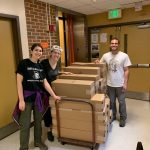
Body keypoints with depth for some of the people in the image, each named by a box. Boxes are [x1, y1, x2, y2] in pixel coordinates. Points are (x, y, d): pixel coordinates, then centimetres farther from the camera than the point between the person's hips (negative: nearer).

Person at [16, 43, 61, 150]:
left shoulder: (41, 66, 7)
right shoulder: (24, 63, -9)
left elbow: (45, 82, 7)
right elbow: (19, 82, -12)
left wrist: (54, 95, 1)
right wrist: (21, 100, -16)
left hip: (39, 96, 5)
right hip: (27, 96, -5)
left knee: (38, 121, 16)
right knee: (25, 123, 3)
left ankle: (38, 141, 37)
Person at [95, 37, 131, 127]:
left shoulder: (124, 56, -9)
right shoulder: (106, 55, -1)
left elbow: (126, 70, -8)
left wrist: (125, 83, -12)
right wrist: (97, 62, -11)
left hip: (120, 84, -3)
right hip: (110, 84, 3)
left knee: (121, 102, 11)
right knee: (111, 102, 17)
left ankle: (123, 118, 30)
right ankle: (112, 116, 38)